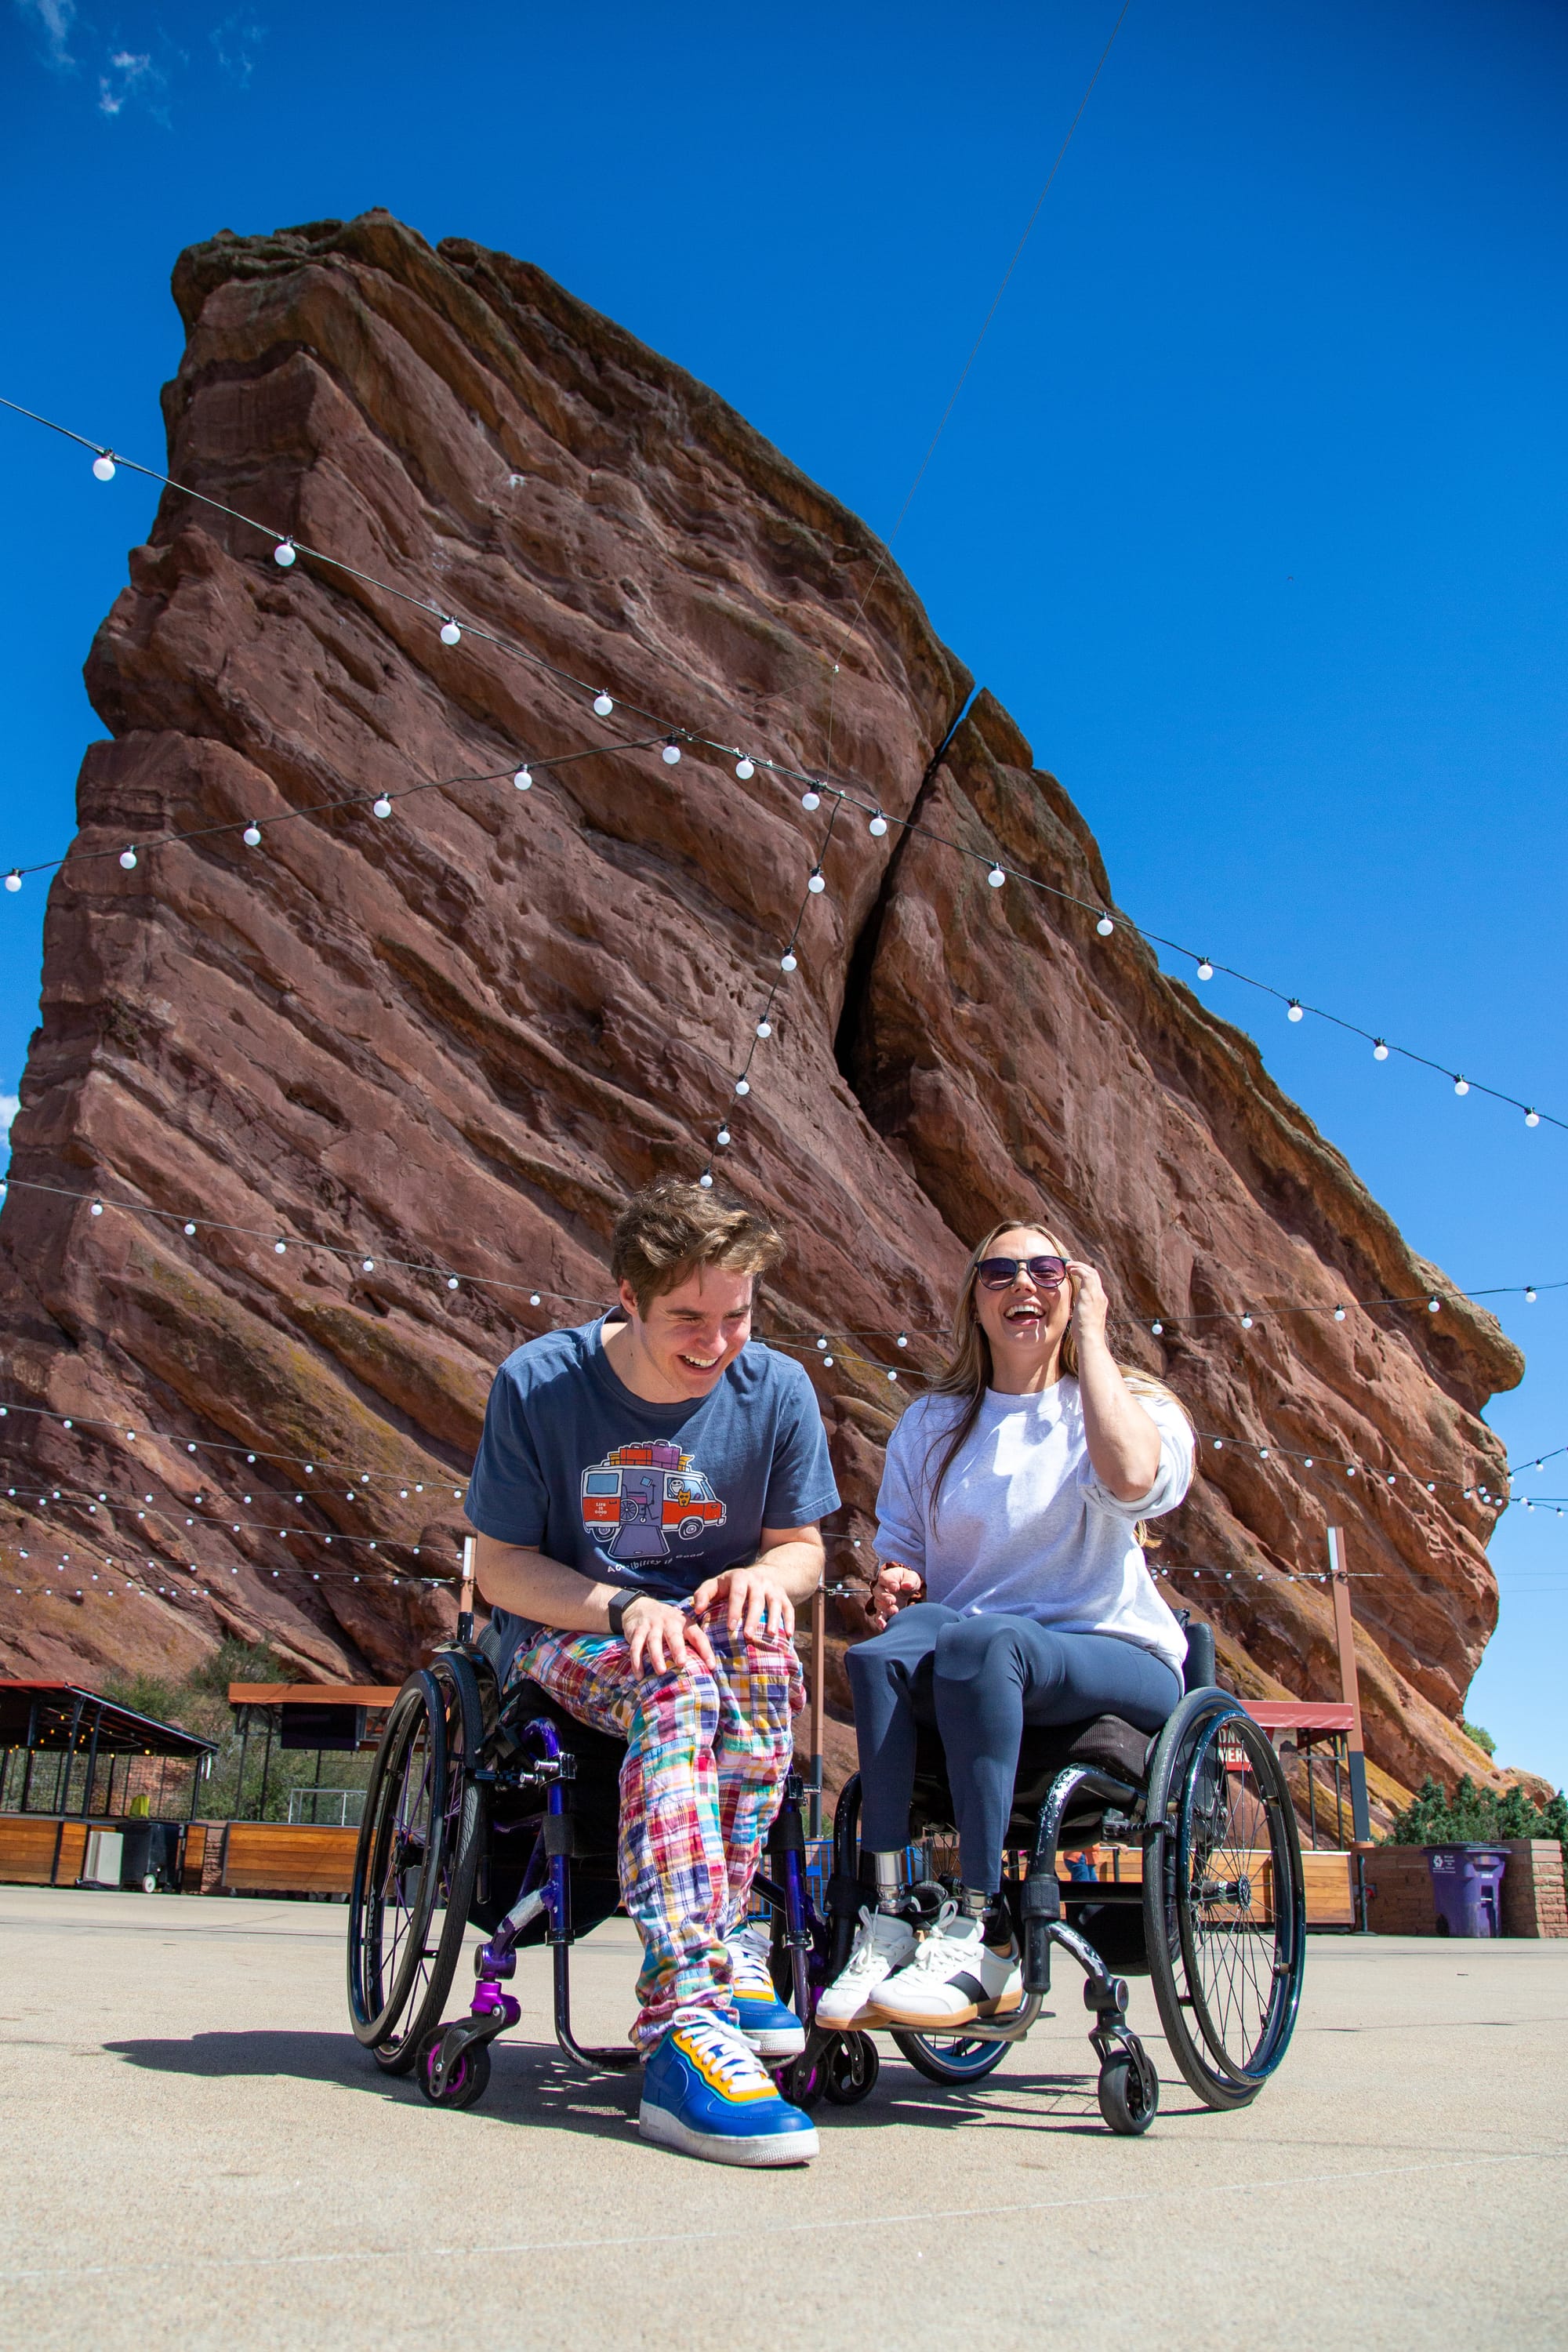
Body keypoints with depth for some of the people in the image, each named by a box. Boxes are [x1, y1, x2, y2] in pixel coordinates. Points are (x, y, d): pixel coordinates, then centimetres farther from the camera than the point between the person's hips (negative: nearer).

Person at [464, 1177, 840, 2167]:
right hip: (564, 1632, -2)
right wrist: (622, 1608, -24)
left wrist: (766, 1576, -20)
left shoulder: (776, 1389, -5)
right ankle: (691, 2018, -43)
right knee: (678, 1686, -36)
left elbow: (803, 1546, 6)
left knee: (764, 1658, -34)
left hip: (712, 1620, 3)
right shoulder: (540, 1383, -11)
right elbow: (502, 1565, -6)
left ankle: (712, 1952, -26)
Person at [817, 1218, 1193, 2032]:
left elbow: (1136, 1479, -20)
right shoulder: (932, 1423, 18)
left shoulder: (1127, 1404, 6)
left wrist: (1088, 1330, -9)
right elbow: (900, 1552, 19)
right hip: (964, 1677, 3)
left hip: (1114, 1665, -3)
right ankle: (886, 1922, -32)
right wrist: (900, 1584, -7)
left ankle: (977, 1937, -34)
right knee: (890, 1645, -32)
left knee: (978, 1640, -36)